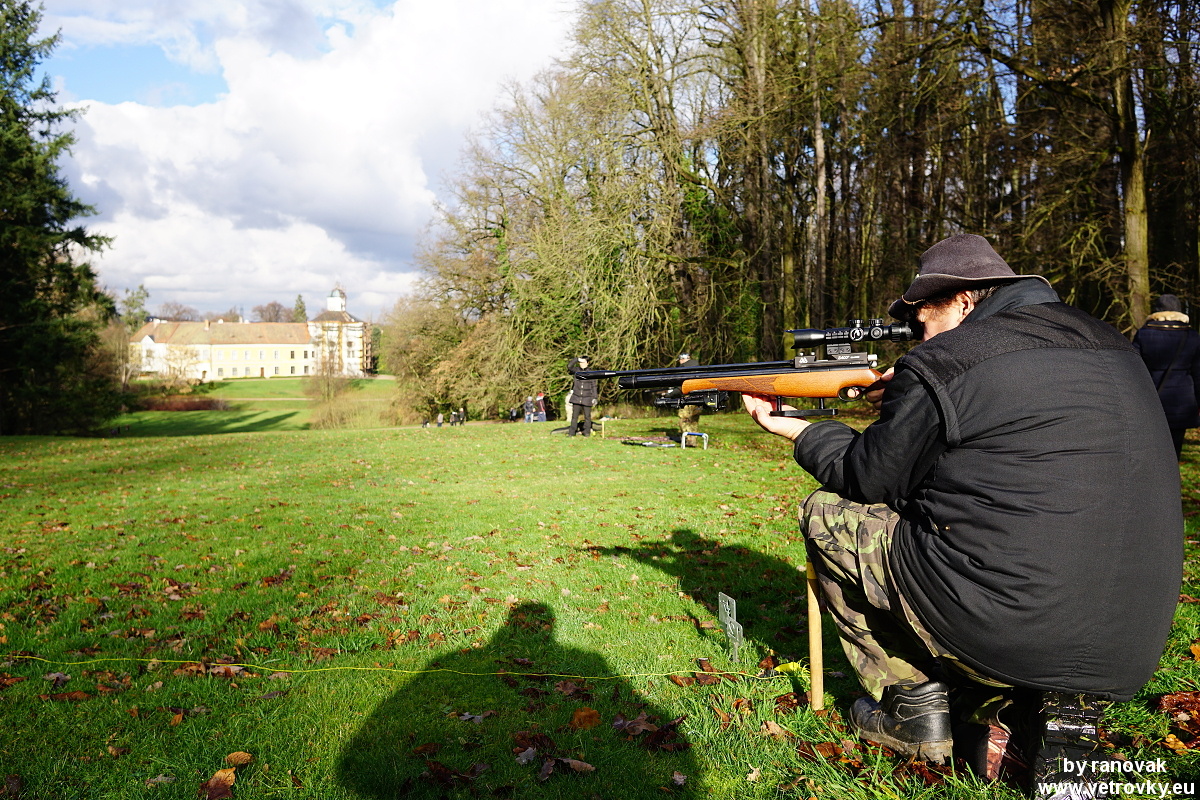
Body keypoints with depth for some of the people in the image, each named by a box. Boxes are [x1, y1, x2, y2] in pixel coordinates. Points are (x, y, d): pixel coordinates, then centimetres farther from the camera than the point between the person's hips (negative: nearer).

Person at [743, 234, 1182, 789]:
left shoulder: (941, 364, -9)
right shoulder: (1114, 347, 13)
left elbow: (868, 478, 2)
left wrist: (796, 430, 18)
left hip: (1007, 633, -7)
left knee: (825, 515, 9)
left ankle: (914, 702, 13)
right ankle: (1065, 708, 13)